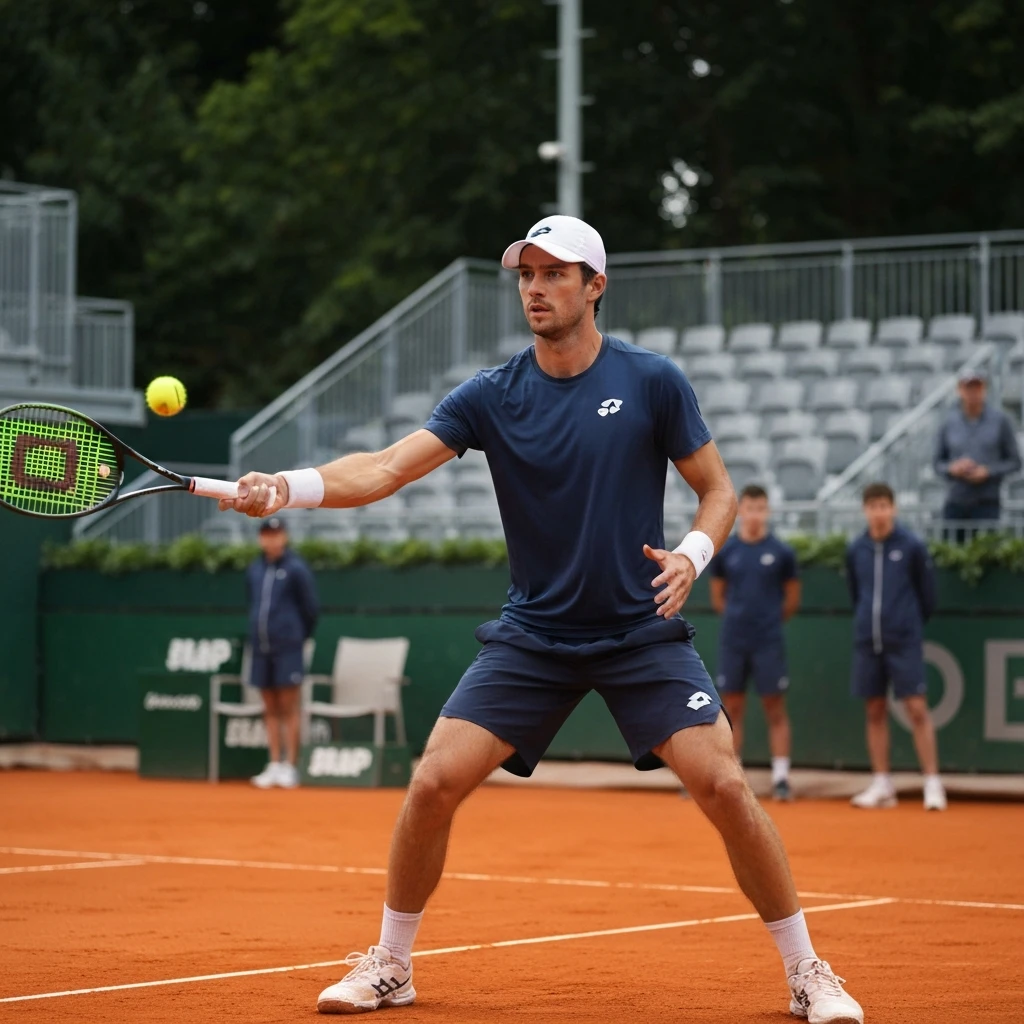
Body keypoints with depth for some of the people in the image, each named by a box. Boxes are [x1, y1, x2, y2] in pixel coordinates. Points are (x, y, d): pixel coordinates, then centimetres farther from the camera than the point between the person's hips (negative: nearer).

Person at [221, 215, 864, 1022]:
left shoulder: (652, 382, -6)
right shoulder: (492, 397, -3)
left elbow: (719, 489, 3)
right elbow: (386, 468, -12)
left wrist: (693, 554, -19)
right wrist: (288, 487, -29)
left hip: (643, 633, -2)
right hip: (532, 637, 2)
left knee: (723, 784, -16)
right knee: (435, 782, -9)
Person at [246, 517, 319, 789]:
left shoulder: (296, 569, -4)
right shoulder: (254, 570, 12)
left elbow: (310, 608, 0)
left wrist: (300, 636, 8)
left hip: (287, 648, -5)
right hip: (261, 647, 5)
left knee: (288, 708, -4)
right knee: (270, 709, 8)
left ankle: (290, 765, -2)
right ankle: (274, 764, 11)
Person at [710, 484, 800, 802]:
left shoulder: (781, 552, -1)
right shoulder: (724, 552, 4)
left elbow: (792, 599, 8)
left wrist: (768, 620, 8)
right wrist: (740, 618, 7)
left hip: (769, 644, -2)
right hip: (732, 643, 2)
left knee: (775, 710, -1)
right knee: (732, 709, 5)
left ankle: (781, 778, 1)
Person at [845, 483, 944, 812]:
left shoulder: (912, 547, -4)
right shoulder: (855, 551, 6)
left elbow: (927, 594, 4)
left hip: (904, 642, -4)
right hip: (867, 642, 4)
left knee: (917, 710, -8)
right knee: (875, 711, 7)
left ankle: (933, 785, -5)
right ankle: (882, 787, 13)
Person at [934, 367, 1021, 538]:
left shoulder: (1000, 420, 1)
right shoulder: (949, 423, 6)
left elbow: (1014, 462, 4)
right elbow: (938, 464, 12)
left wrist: (988, 471, -12)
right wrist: (953, 468, -10)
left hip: (987, 503, -2)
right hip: (955, 503, 2)